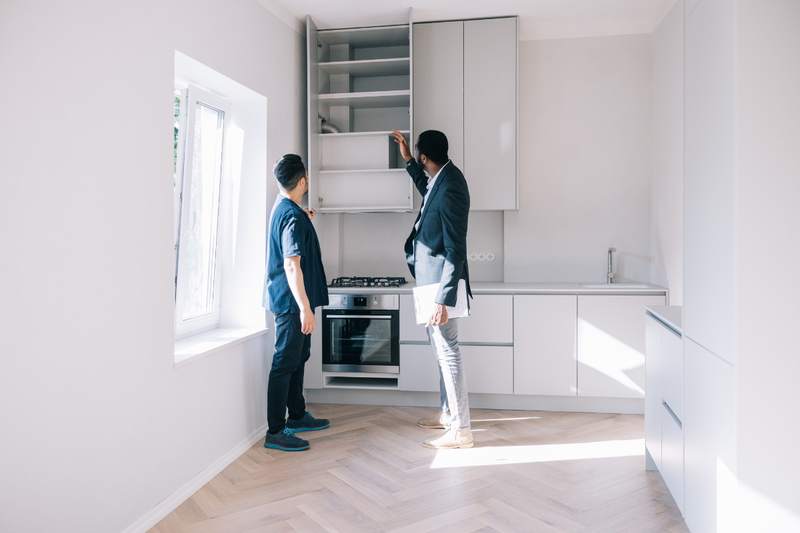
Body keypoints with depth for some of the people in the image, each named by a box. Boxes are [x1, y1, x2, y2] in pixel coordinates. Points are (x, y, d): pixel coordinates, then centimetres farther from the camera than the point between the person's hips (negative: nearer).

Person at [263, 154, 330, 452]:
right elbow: (292, 265, -25)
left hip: (289, 300, 10)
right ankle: (275, 433, 3)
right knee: (285, 364, -5)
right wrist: (305, 307, -26)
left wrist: (306, 223, 31)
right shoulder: (293, 215, -19)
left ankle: (297, 416, 31)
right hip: (292, 301, -10)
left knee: (298, 357, 18)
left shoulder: (281, 207, 12)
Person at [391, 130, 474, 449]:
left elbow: (456, 251, -24)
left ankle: (460, 430, 4)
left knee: (448, 352, -5)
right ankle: (448, 414, 31)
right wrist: (407, 159, 30)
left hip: (440, 281, -11)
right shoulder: (442, 177, 7)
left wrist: (443, 299, -25)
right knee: (442, 350, 18)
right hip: (432, 278, 11)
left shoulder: (450, 188, -22)